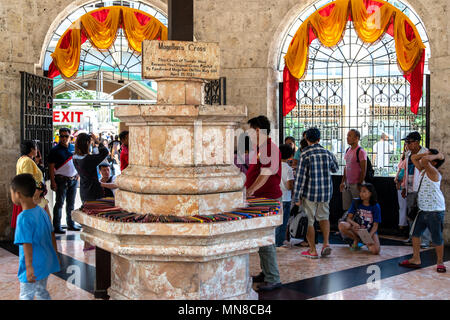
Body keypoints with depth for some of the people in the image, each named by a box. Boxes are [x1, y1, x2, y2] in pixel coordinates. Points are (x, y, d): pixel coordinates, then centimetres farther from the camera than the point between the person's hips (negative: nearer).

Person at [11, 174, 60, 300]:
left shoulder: (23, 218, -22)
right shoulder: (42, 211, 1)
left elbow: (27, 245, -23)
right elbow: (52, 236, 9)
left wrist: (29, 267, -19)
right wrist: (55, 256, 18)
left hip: (34, 266, -7)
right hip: (46, 263, 8)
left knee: (26, 296, 9)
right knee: (42, 292, 23)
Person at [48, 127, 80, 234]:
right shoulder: (55, 150, -4)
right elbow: (51, 167, -8)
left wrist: (77, 175, 12)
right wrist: (53, 182, -15)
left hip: (73, 180, 5)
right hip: (61, 180, -5)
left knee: (71, 203, 12)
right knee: (59, 203, -4)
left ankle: (70, 224, 21)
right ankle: (57, 227, 0)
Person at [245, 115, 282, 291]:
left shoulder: (269, 148, -16)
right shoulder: (258, 148, 17)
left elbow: (265, 174, -21)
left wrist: (249, 191, -18)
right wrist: (244, 186, 16)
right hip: (259, 200, 11)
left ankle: (273, 279, -2)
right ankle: (265, 273, 27)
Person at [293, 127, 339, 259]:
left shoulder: (305, 155, -12)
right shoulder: (327, 153, 1)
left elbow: (300, 177, -13)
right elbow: (335, 169, 19)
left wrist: (297, 197, -8)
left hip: (310, 193, -4)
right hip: (326, 191, 4)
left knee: (309, 221, 6)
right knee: (324, 217, 21)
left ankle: (313, 250, 10)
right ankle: (326, 243, 6)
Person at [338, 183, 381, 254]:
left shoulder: (376, 206, -5)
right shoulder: (356, 202, 0)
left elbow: (375, 225, -8)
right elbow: (348, 218, -4)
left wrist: (369, 236, -26)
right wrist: (354, 224, -28)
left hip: (370, 231, -2)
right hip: (356, 229, 3)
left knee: (375, 251, -32)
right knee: (342, 225, -30)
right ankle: (356, 240, -3)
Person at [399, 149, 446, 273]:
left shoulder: (434, 172, -16)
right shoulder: (423, 170, 9)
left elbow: (424, 160, -34)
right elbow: (413, 158, 16)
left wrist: (437, 156, -18)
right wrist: (427, 152, 5)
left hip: (435, 211, -9)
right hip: (423, 210, 9)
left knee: (436, 238, 1)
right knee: (415, 233, 11)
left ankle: (440, 262, 17)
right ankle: (416, 259, 20)